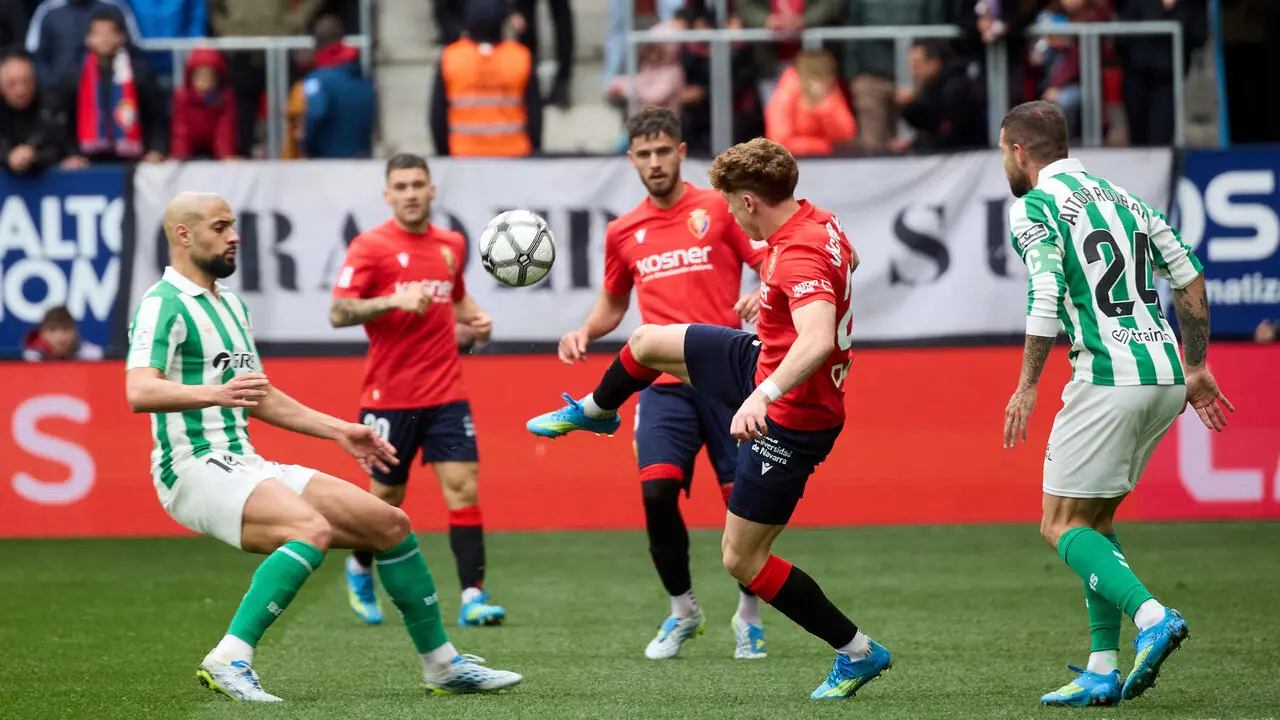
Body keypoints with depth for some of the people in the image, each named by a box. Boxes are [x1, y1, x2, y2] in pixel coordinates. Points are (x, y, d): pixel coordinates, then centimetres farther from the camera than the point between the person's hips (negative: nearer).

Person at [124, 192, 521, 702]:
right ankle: (228, 660, -36)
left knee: (390, 524, 6)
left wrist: (337, 431, 25)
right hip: (196, 469, -9)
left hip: (247, 467, 9)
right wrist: (215, 394, -40)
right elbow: (139, 392, -25)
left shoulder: (230, 304, 20)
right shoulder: (163, 304, -10)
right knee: (313, 528, -35)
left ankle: (443, 666, 18)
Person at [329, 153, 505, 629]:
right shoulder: (370, 246, -7)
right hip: (389, 396, -4)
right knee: (387, 496, 8)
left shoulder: (452, 245, 10)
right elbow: (338, 313, -14)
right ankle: (361, 569, 38)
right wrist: (396, 300, -26)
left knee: (463, 487, -9)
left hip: (446, 394, 4)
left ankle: (472, 598, -12)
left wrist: (474, 321, 8)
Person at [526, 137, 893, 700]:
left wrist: (765, 395, -57)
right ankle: (592, 412, 55)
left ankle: (857, 652, 8)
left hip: (791, 418, -10)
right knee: (647, 342, 20)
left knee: (741, 559, -2)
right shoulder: (817, 221, -3)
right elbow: (847, 261, 21)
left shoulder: (800, 258, -33)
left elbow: (818, 340, -48)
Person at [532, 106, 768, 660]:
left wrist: (761, 297, -22)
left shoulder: (720, 208, 1)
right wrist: (584, 332, 7)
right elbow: (613, 304, 26)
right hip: (664, 383, 2)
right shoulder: (624, 233, 12)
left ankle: (749, 615, 18)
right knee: (657, 490, -14)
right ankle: (682, 610, 7)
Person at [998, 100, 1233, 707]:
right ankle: (1103, 670, 10)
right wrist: (1195, 368, 23)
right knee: (1095, 520, 17)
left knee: (1062, 526, 1)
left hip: (1107, 379, -8)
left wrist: (1026, 387, -10)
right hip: (1165, 378, 8)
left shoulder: (1033, 207, -4)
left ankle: (1151, 616, -21)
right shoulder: (1120, 198, 19)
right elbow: (1190, 277, 18)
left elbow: (1046, 297, -16)